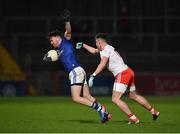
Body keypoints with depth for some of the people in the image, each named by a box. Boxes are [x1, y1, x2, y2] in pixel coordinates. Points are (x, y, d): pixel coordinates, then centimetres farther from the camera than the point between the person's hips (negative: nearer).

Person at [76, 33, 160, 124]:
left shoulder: (106, 51, -12)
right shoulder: (107, 48, 16)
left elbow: (102, 64, -29)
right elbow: (94, 51, 34)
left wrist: (93, 76, -36)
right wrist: (83, 45, 34)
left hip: (122, 75, -10)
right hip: (129, 72, 10)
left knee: (115, 99, -10)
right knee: (133, 96, 24)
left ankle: (133, 118, -15)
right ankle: (153, 112, 32)